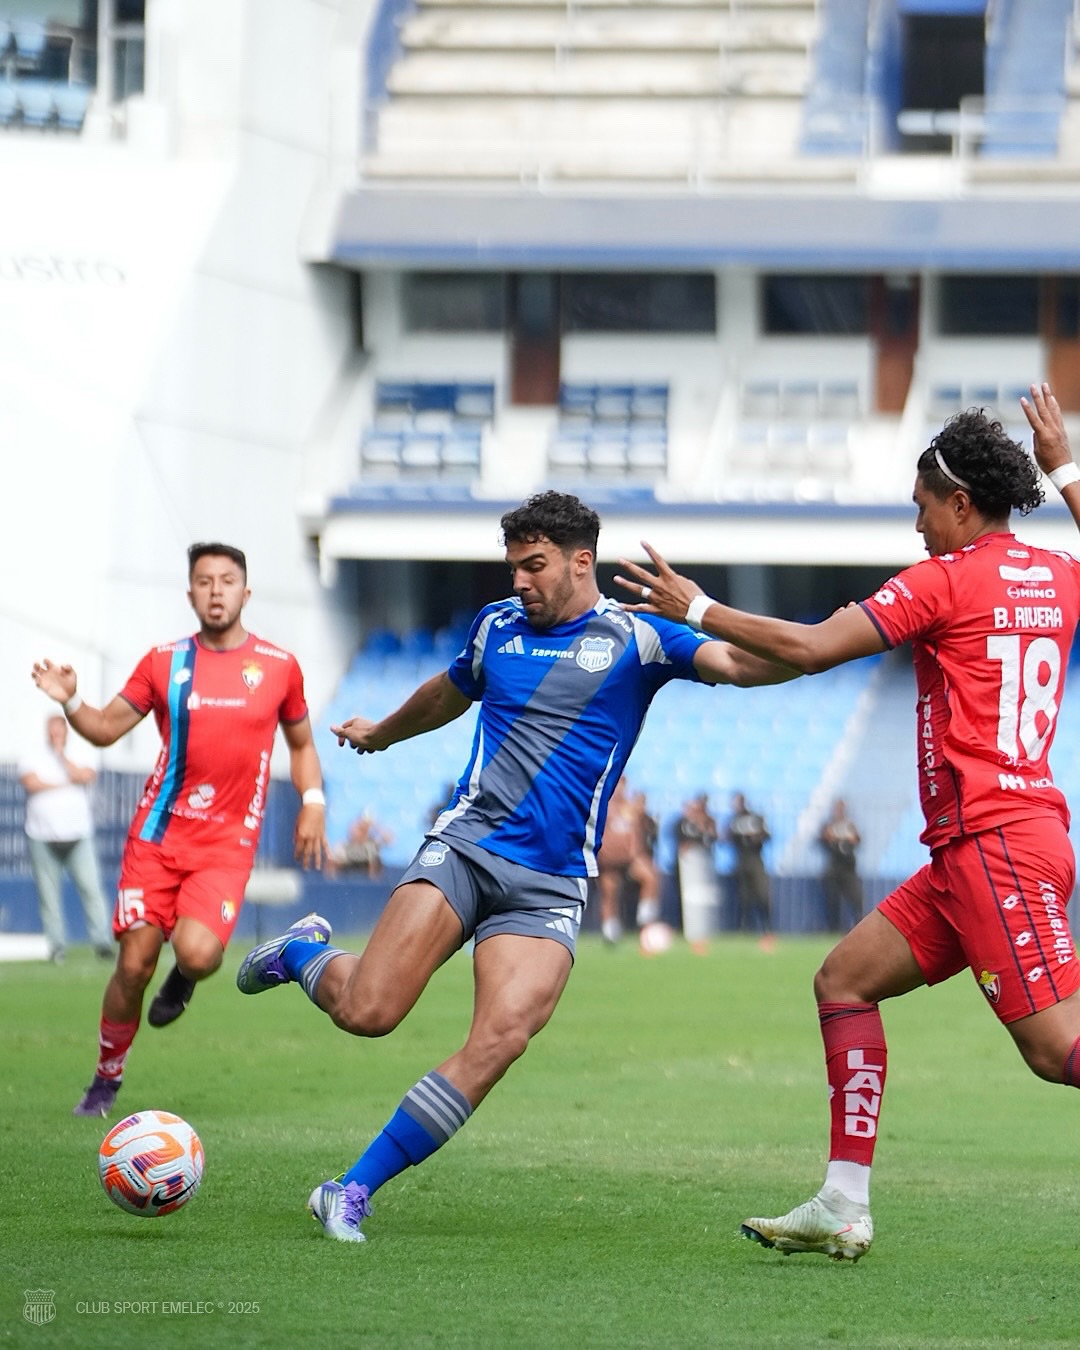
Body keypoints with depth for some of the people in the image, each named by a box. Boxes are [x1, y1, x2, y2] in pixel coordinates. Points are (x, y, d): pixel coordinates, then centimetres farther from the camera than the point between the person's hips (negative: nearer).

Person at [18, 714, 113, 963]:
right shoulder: (32, 759, 10)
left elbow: (83, 776, -8)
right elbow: (32, 783, -8)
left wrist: (61, 754, -1)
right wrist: (65, 784, -3)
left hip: (78, 837, 0)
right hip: (43, 838, 0)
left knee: (91, 888, -11)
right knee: (48, 894, -3)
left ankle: (102, 942, -12)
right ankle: (56, 946, 2)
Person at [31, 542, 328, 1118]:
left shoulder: (278, 666, 4)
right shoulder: (165, 662, 4)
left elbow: (301, 744, 17)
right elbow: (106, 728, 8)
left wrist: (312, 802, 2)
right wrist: (70, 702, -12)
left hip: (227, 844, -1)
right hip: (157, 834, 1)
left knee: (197, 953, -24)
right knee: (134, 964, -2)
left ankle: (184, 979, 15)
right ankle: (106, 1079, 18)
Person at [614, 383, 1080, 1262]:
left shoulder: (945, 580, -10)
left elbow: (810, 647, -12)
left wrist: (698, 610, -1)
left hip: (997, 849, -9)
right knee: (845, 981, 12)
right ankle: (844, 1209, 10)